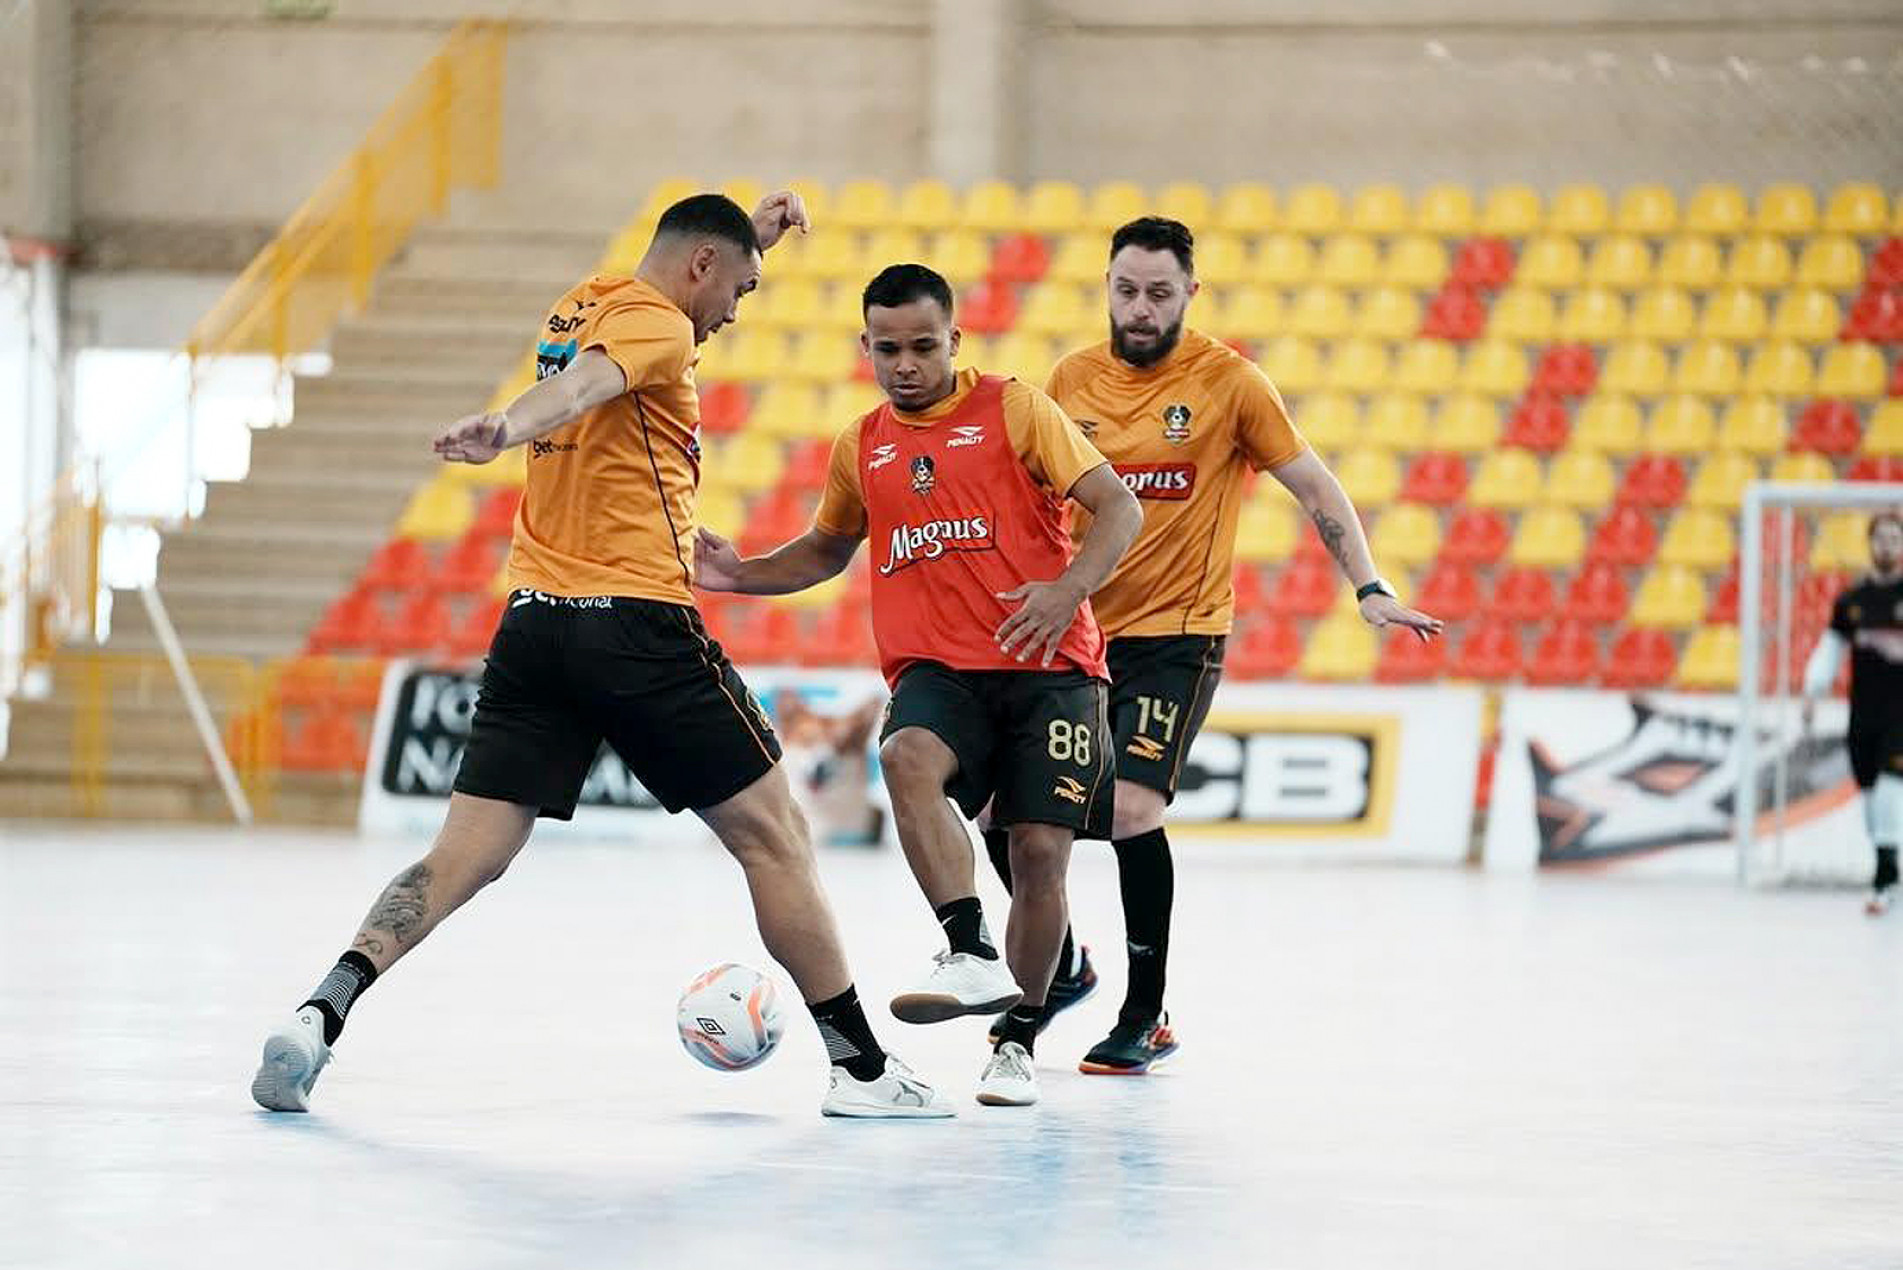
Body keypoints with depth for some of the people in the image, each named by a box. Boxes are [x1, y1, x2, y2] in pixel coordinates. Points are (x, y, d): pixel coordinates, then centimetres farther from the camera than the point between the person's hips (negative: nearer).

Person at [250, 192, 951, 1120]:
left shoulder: (581, 307, 20)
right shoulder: (653, 323, -6)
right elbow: (579, 384, -28)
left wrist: (750, 237, 36)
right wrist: (505, 432, -47)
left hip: (533, 624, 8)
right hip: (638, 621, -8)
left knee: (463, 858, 1)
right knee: (773, 836, 5)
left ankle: (321, 1015, -18)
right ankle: (861, 1066, 9)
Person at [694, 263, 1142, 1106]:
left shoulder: (1011, 408, 3)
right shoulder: (861, 448, 16)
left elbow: (1118, 508, -1)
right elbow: (828, 548, 35)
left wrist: (1070, 589, -18)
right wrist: (740, 575, 18)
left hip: (1046, 665, -2)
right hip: (936, 669, 2)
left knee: (1039, 850, -7)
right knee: (907, 759, -32)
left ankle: (1016, 1041, 12)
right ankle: (972, 956, -38)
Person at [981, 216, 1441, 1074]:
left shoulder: (1229, 381, -5)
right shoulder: (1072, 379, 5)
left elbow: (1314, 487, -1)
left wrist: (1369, 588, -10)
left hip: (1176, 632, -4)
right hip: (1075, 630, 5)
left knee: (1130, 809, -20)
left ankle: (1145, 1017, -4)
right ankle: (1063, 968, 28)